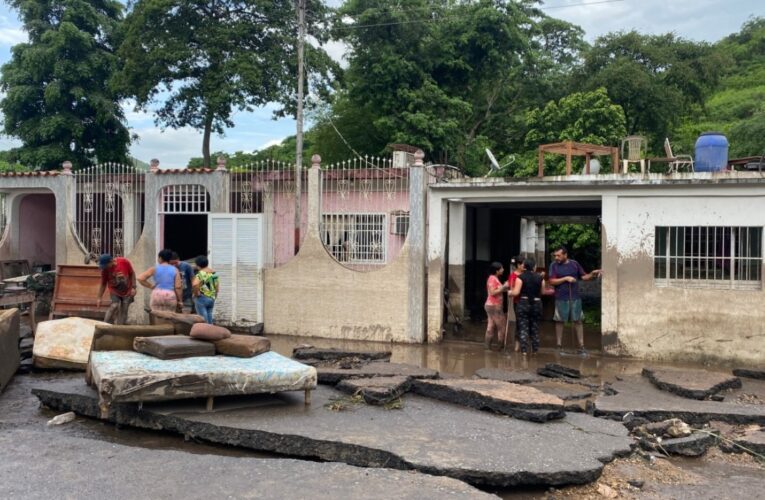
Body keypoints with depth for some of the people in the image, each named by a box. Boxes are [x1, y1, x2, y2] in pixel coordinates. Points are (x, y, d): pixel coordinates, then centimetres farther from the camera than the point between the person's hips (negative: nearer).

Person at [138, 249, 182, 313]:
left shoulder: (154, 269, 4)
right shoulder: (175, 270, 5)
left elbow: (140, 279, -3)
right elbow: (178, 287, -2)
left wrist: (151, 286, 8)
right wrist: (180, 300, 4)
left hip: (157, 294, 0)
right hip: (170, 296, 0)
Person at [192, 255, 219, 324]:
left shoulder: (200, 273, -14)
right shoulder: (214, 273, 7)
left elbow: (194, 284, -32)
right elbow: (217, 286, 13)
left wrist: (196, 293, -17)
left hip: (202, 298, -6)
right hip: (211, 298, 6)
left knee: (203, 320, -2)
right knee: (209, 320, 12)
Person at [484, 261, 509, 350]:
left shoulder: (495, 278, 16)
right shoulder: (492, 278, -14)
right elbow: (493, 292, -21)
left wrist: (505, 288, 6)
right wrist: (503, 287, -19)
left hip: (493, 306, 10)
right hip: (494, 306, -10)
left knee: (491, 326, 8)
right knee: (502, 326, -4)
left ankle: (488, 346, 8)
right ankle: (502, 345, 0)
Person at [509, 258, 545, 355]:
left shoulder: (520, 277, -8)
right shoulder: (540, 278, 1)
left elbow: (516, 292, -13)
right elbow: (542, 292, 5)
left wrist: (509, 292, 5)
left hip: (523, 303, -3)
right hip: (537, 304, 3)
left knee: (523, 328, 1)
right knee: (535, 328, 13)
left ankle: (524, 350, -4)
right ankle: (535, 350, 17)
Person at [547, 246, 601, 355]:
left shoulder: (574, 264, 3)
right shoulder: (554, 265, -2)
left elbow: (583, 277, 7)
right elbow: (552, 281, -9)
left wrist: (592, 274, -12)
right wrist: (566, 278, -17)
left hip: (575, 298, 1)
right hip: (561, 299, -1)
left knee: (578, 321, 4)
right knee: (559, 321, 6)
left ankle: (581, 346, 8)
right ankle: (558, 345, 15)